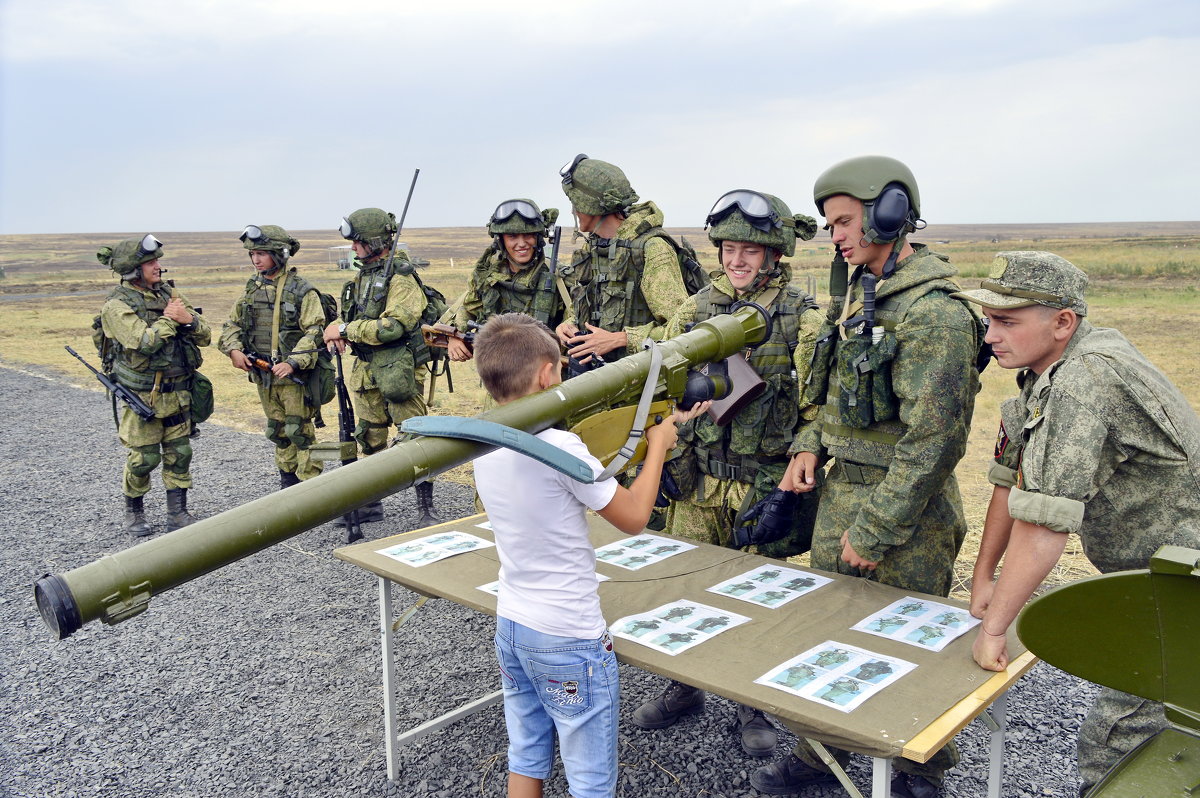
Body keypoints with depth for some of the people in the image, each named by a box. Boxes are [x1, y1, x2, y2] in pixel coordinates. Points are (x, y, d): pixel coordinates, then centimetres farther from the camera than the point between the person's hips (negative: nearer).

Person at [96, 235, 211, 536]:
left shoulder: (169, 294, 6)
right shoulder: (117, 306, -11)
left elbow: (205, 336, 4)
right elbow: (144, 342, -26)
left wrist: (189, 319, -16)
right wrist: (169, 318, -14)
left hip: (178, 393, 5)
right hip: (143, 396, -5)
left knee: (180, 454, 8)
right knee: (144, 458, 3)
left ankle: (178, 514, 20)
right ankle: (134, 511, 25)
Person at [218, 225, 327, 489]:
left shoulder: (302, 291, -10)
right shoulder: (252, 289, 10)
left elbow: (314, 332, -16)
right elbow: (232, 324, 16)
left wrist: (292, 362, -25)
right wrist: (234, 349, -3)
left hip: (293, 377, -6)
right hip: (263, 376, 7)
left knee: (301, 432, -4)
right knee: (278, 432, 16)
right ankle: (288, 484, 28)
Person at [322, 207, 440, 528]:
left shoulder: (400, 278, -14)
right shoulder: (363, 275, 12)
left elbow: (393, 325, -24)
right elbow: (352, 315, 22)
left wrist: (346, 329, -18)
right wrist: (338, 329, 0)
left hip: (398, 369, -9)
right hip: (366, 369, 9)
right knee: (369, 439, 16)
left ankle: (426, 510, 5)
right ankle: (370, 504, 29)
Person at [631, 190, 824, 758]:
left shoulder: (803, 318, -6)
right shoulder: (694, 310, 6)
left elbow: (819, 409, -8)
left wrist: (793, 486, -13)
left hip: (765, 487, -3)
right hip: (698, 482, 4)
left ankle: (754, 707, 27)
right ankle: (684, 689, 33)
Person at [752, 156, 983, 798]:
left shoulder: (934, 312, -20)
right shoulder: (860, 292, 9)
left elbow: (934, 440, -22)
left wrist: (875, 530, -20)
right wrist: (812, 444, 4)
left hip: (903, 508, -8)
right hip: (839, 492, 8)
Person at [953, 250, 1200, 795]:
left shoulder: (1084, 381, -29)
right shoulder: (1044, 372, 2)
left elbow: (1043, 524, -31)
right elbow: (1011, 478, 7)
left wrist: (994, 627, -23)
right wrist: (983, 577, 8)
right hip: (1146, 574, 9)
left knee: (1112, 745, -6)